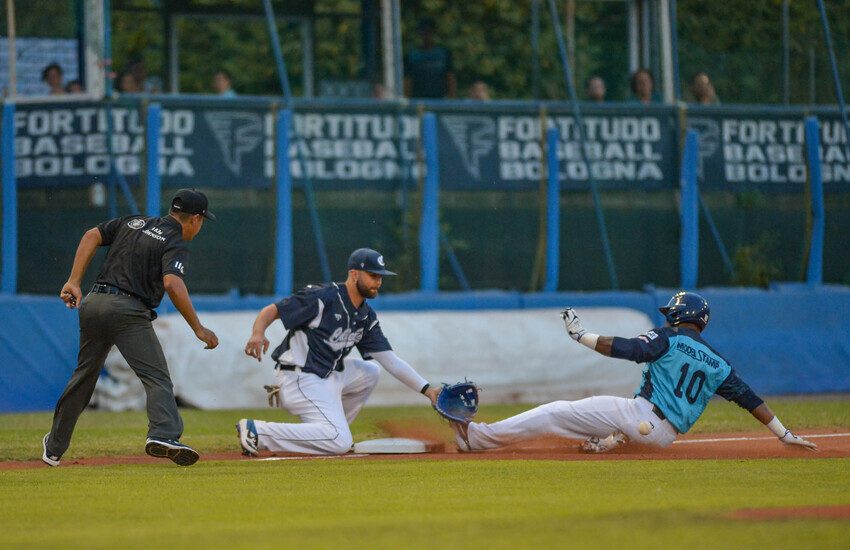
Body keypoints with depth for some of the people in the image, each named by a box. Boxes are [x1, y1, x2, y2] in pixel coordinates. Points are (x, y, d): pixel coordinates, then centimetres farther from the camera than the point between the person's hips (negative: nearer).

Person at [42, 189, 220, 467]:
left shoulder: (133, 222, 19)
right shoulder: (175, 244, -3)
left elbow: (92, 236, 11)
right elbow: (172, 283, -20)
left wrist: (74, 282, 7)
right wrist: (198, 328, -18)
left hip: (94, 303, 7)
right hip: (128, 310, -7)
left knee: (84, 375, 19)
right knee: (156, 377, -12)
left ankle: (54, 447, 29)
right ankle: (163, 434, -36)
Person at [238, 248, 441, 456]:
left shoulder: (366, 317, 11)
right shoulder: (323, 297, -14)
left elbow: (391, 360, 10)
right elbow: (270, 311, -15)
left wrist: (426, 389, 2)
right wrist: (258, 334, -37)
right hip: (301, 379, -9)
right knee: (340, 442, -22)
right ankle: (257, 432, -22)